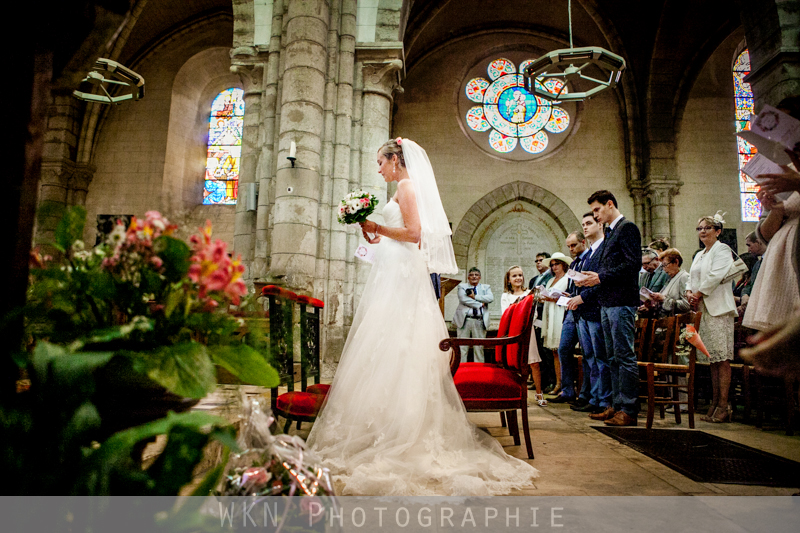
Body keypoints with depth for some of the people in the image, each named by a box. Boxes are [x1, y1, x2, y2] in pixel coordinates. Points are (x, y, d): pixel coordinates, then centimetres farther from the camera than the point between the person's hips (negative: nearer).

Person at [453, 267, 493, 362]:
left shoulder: (486, 287, 18)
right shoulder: (462, 286, 12)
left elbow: (491, 298, -3)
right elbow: (463, 299, -7)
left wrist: (475, 296, -9)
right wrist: (479, 304, -8)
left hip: (480, 321, 1)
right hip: (465, 320, -1)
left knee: (479, 348, 2)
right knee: (462, 347, -3)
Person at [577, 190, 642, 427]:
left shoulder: (627, 228, -7)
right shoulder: (610, 233, 21)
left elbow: (633, 264, -17)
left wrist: (600, 277, -16)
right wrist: (592, 278, 6)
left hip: (622, 302, -10)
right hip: (607, 302, 10)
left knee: (625, 356, -6)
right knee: (613, 358, 13)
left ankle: (628, 411, 0)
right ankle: (617, 405, 20)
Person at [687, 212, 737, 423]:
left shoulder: (722, 249, -2)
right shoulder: (699, 255, 23)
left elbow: (716, 276, -14)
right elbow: (693, 278, 22)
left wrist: (699, 293, -8)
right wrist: (689, 292, 2)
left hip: (719, 309, -8)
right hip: (703, 310, 8)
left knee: (722, 358, -8)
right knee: (713, 360, 9)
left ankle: (723, 406, -6)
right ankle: (715, 404, 12)